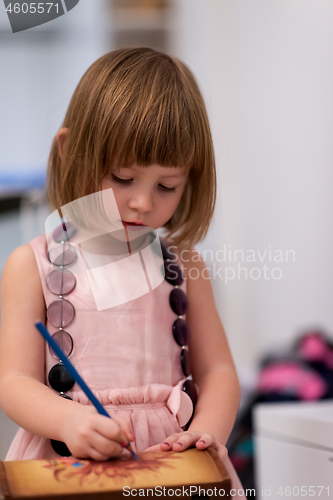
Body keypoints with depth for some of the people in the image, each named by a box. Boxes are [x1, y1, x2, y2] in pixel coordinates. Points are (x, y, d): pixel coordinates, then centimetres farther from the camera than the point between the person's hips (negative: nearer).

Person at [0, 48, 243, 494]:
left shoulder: (184, 266, 11)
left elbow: (217, 371, 8)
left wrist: (206, 432, -13)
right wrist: (69, 420, -22)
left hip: (169, 457, 4)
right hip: (67, 458, -4)